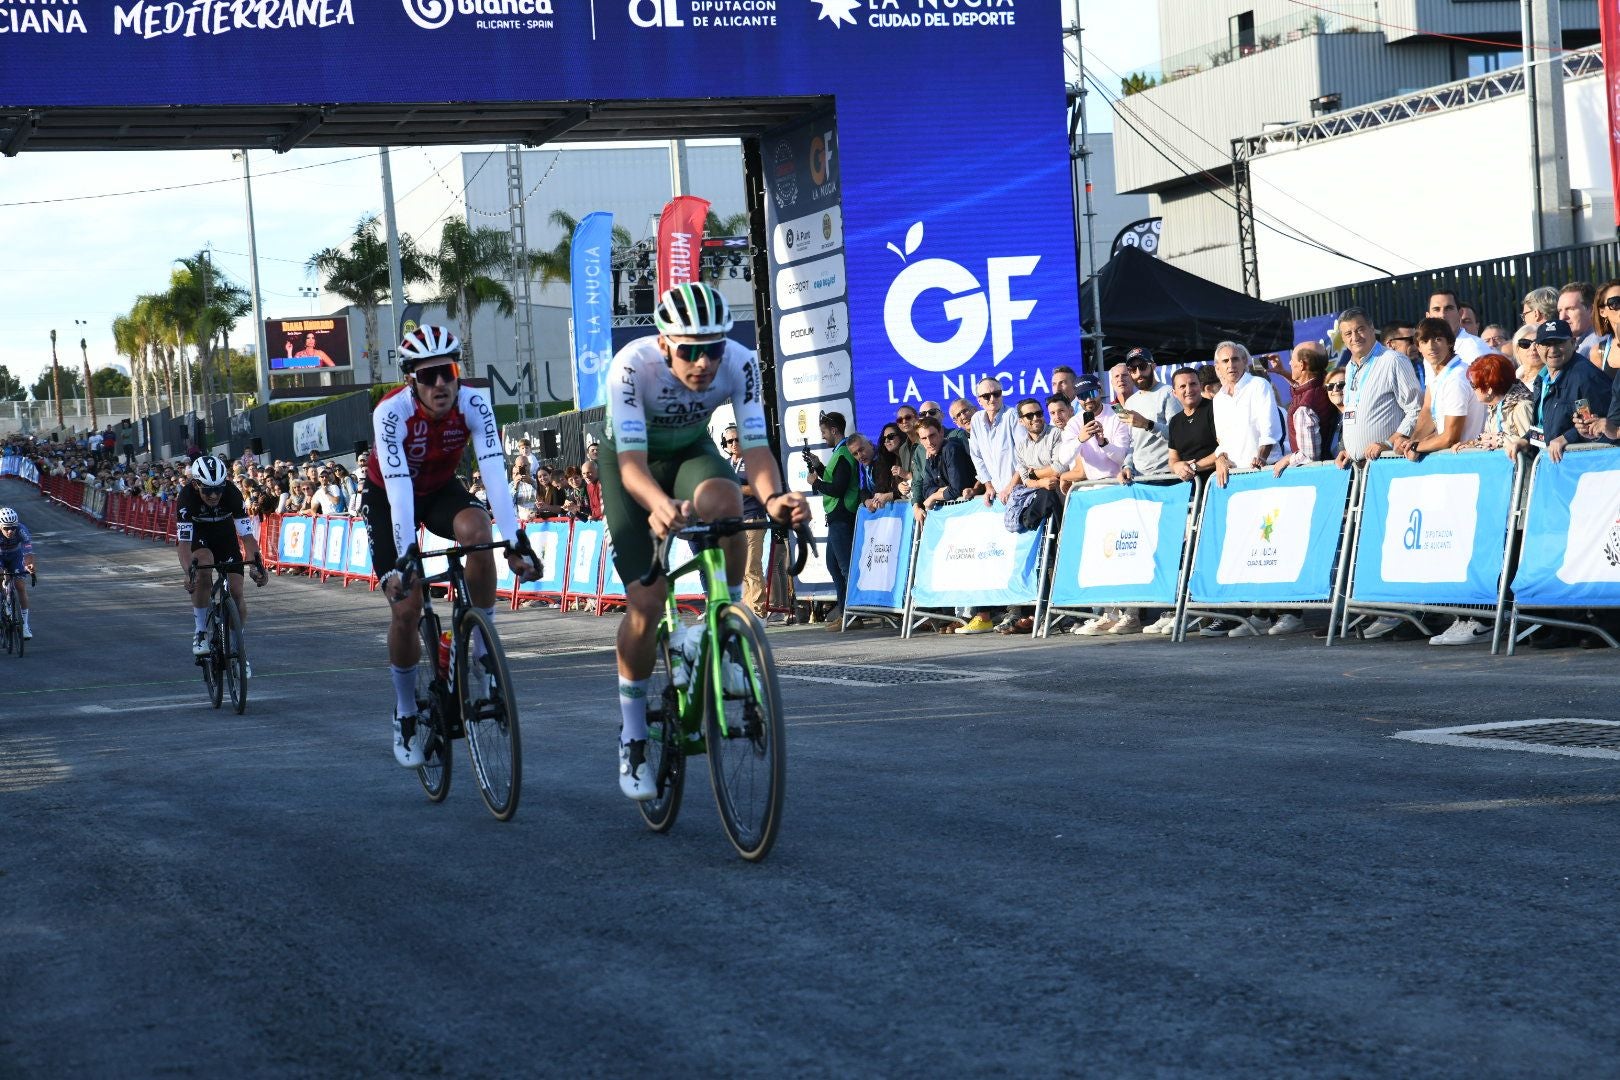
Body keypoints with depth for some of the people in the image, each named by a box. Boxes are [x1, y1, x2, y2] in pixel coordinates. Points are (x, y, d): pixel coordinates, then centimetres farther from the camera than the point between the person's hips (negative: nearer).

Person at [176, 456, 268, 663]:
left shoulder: (233, 495, -31)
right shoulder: (187, 498, -33)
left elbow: (247, 536, -30)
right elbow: (184, 543, -36)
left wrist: (256, 565, -45)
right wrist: (188, 573, -52)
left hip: (225, 534, 2)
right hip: (196, 535, -2)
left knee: (236, 591, -9)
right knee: (204, 566, -34)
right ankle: (200, 632, -20)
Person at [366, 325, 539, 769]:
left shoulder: (474, 404, -26)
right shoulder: (392, 412, -33)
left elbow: (495, 474, -34)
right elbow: (398, 489, -40)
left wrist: (517, 541, -44)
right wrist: (405, 558, -50)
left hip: (440, 490, 2)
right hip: (388, 497, -2)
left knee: (476, 529, -34)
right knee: (405, 609, -10)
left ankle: (483, 646, -16)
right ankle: (406, 716, 12)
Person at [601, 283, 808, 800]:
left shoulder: (740, 363, -28)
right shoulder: (633, 365, -35)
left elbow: (755, 445, -33)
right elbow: (631, 460, -43)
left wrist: (773, 495, -56)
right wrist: (660, 505, -64)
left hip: (691, 452, 2)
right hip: (633, 463, -2)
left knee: (722, 499, -36)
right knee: (646, 598, -14)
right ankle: (632, 734, 4)